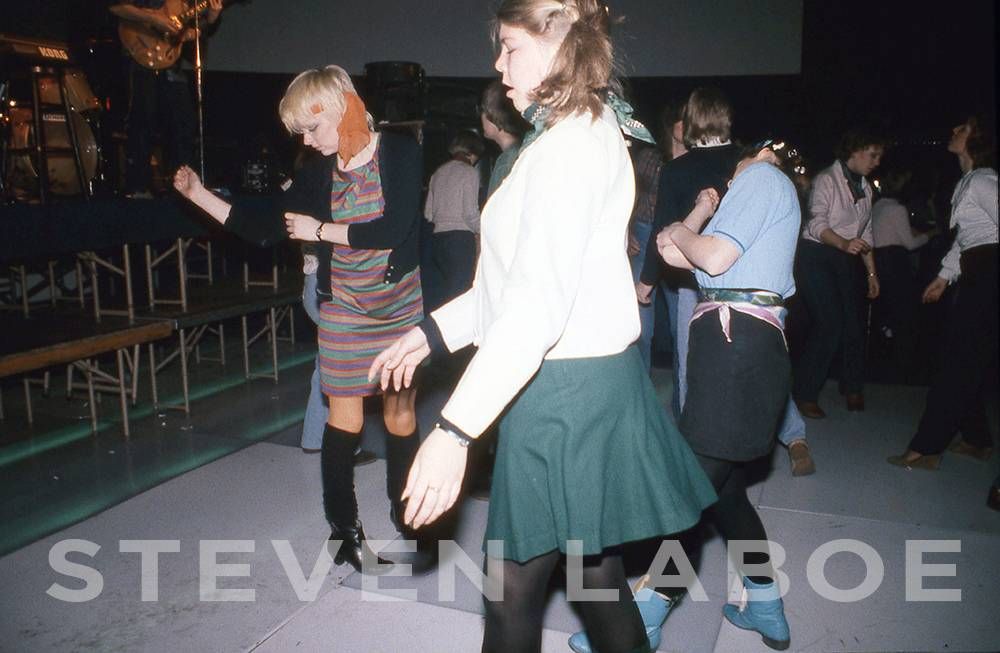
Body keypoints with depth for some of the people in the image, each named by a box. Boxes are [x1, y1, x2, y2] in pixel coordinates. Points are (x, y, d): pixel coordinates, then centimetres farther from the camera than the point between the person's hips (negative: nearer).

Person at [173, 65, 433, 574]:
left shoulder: (400, 154, -9)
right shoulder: (317, 172, 1)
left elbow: (394, 227, -21)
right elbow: (265, 230, 5)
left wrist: (322, 231, -13)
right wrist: (199, 195, -2)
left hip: (401, 307, -1)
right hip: (344, 310, 2)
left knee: (401, 418, 7)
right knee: (344, 421, 4)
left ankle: (407, 523, 26)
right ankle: (344, 528, 22)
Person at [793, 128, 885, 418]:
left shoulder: (865, 187, 16)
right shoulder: (827, 179, -7)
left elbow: (865, 233, 19)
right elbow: (817, 223, -18)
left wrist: (872, 273, 15)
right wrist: (844, 243, -35)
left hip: (847, 259, 8)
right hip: (818, 256, -7)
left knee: (855, 323, 4)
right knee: (829, 326, -14)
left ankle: (853, 388, 23)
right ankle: (804, 394, -3)